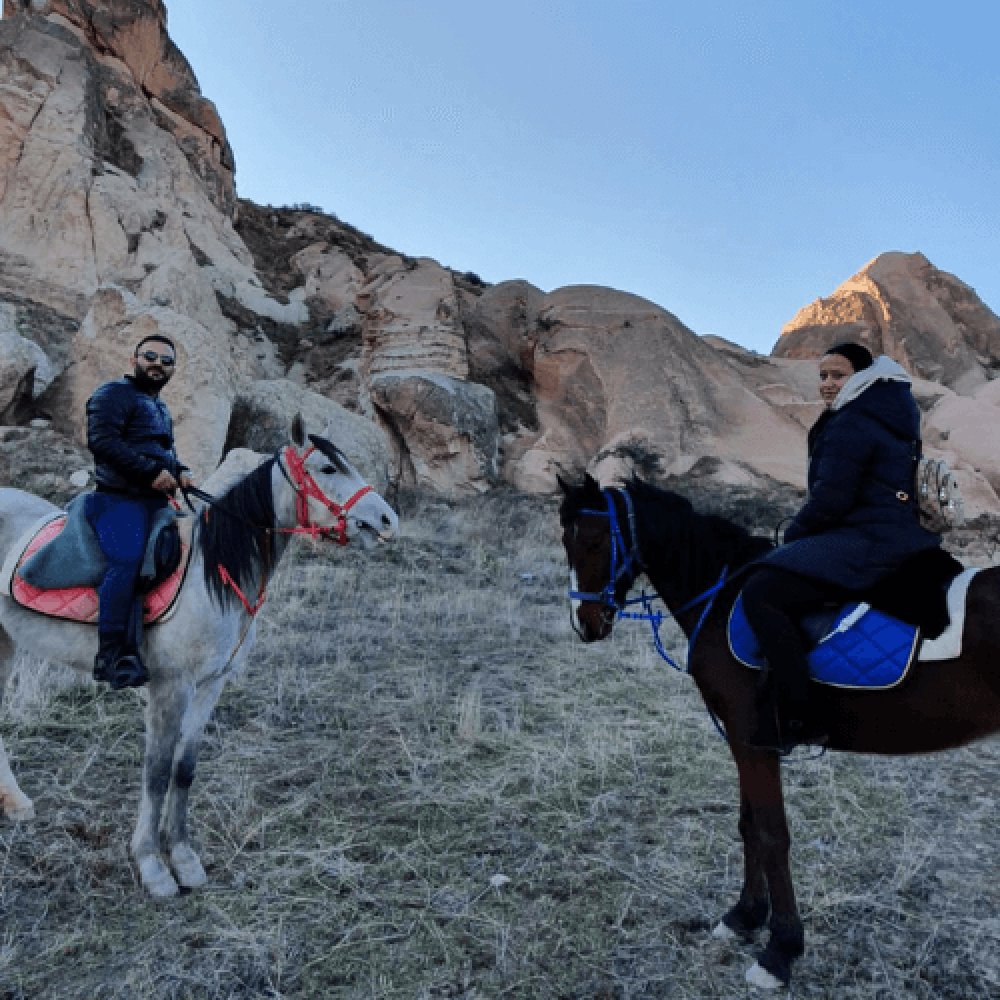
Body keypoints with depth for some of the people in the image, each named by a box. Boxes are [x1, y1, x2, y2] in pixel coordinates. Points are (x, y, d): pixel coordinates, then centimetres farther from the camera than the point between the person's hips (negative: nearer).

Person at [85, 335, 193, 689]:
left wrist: (180, 471, 10)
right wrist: (152, 472, -20)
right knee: (126, 563, -23)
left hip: (155, 500, 9)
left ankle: (129, 653, 2)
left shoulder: (160, 407, 26)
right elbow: (102, 441, -16)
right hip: (120, 498, -8)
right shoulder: (114, 393, -2)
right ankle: (109, 656, -17)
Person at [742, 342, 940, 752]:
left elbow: (831, 498, -18)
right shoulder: (891, 415, 20)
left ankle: (798, 721, -19)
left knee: (761, 593, -21)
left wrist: (793, 533, 0)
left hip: (870, 541, -12)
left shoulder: (849, 423, -12)